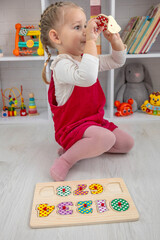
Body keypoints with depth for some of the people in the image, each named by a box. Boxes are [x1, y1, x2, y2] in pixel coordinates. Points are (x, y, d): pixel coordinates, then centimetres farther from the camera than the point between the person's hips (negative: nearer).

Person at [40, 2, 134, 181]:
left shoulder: (87, 58, 9)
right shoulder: (62, 64, -22)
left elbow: (117, 61, 17)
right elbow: (86, 78, -42)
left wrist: (114, 38, 0)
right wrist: (91, 42, -36)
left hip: (94, 121, 9)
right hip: (72, 125, -9)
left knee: (127, 143, 7)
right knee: (106, 138, -34)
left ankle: (80, 146, 8)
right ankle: (66, 159, -13)